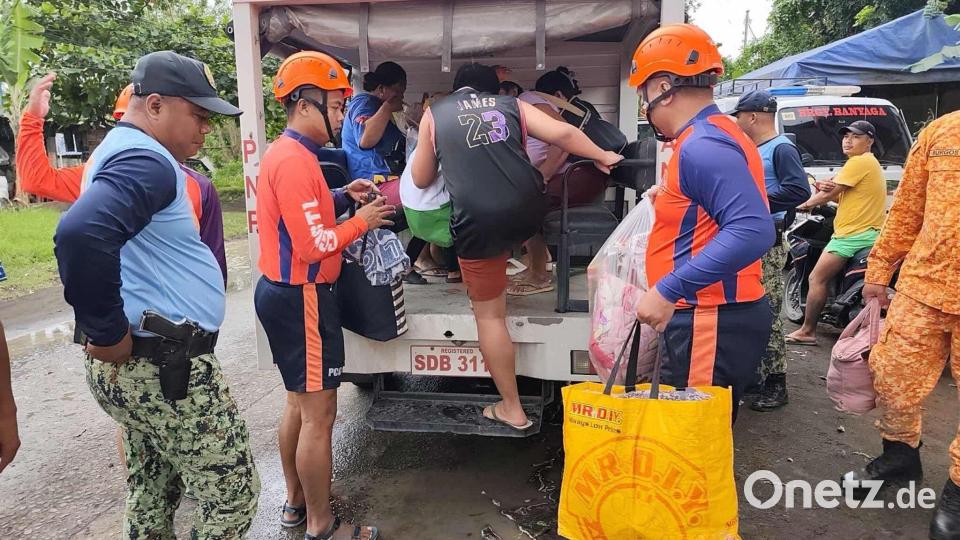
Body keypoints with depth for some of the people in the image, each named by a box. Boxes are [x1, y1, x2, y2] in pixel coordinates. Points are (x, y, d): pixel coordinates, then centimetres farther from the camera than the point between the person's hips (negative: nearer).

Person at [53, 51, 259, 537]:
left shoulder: (119, 152, 16)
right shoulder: (146, 160, -18)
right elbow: (81, 235, -37)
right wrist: (109, 334, -24)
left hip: (138, 366, 11)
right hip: (168, 368, -10)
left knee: (150, 496, 22)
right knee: (233, 497, 2)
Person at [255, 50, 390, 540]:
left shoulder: (286, 152, 13)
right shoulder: (294, 160, -20)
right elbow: (315, 245, -23)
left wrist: (342, 197, 9)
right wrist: (361, 222, -10)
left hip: (283, 293, 11)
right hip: (302, 299, -11)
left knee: (299, 403, 20)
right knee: (319, 413, 0)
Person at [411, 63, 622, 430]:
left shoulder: (434, 113, 16)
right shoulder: (511, 104, 18)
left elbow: (421, 179, 20)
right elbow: (562, 133, 6)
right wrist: (602, 157, 20)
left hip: (478, 221, -2)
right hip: (528, 212, 3)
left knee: (489, 315, 10)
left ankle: (512, 410, 18)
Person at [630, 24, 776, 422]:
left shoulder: (701, 146, -18)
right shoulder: (714, 136, 16)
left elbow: (752, 231, -29)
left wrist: (669, 291, -29)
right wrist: (671, 202, 18)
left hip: (712, 324, -10)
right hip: (715, 317, 10)